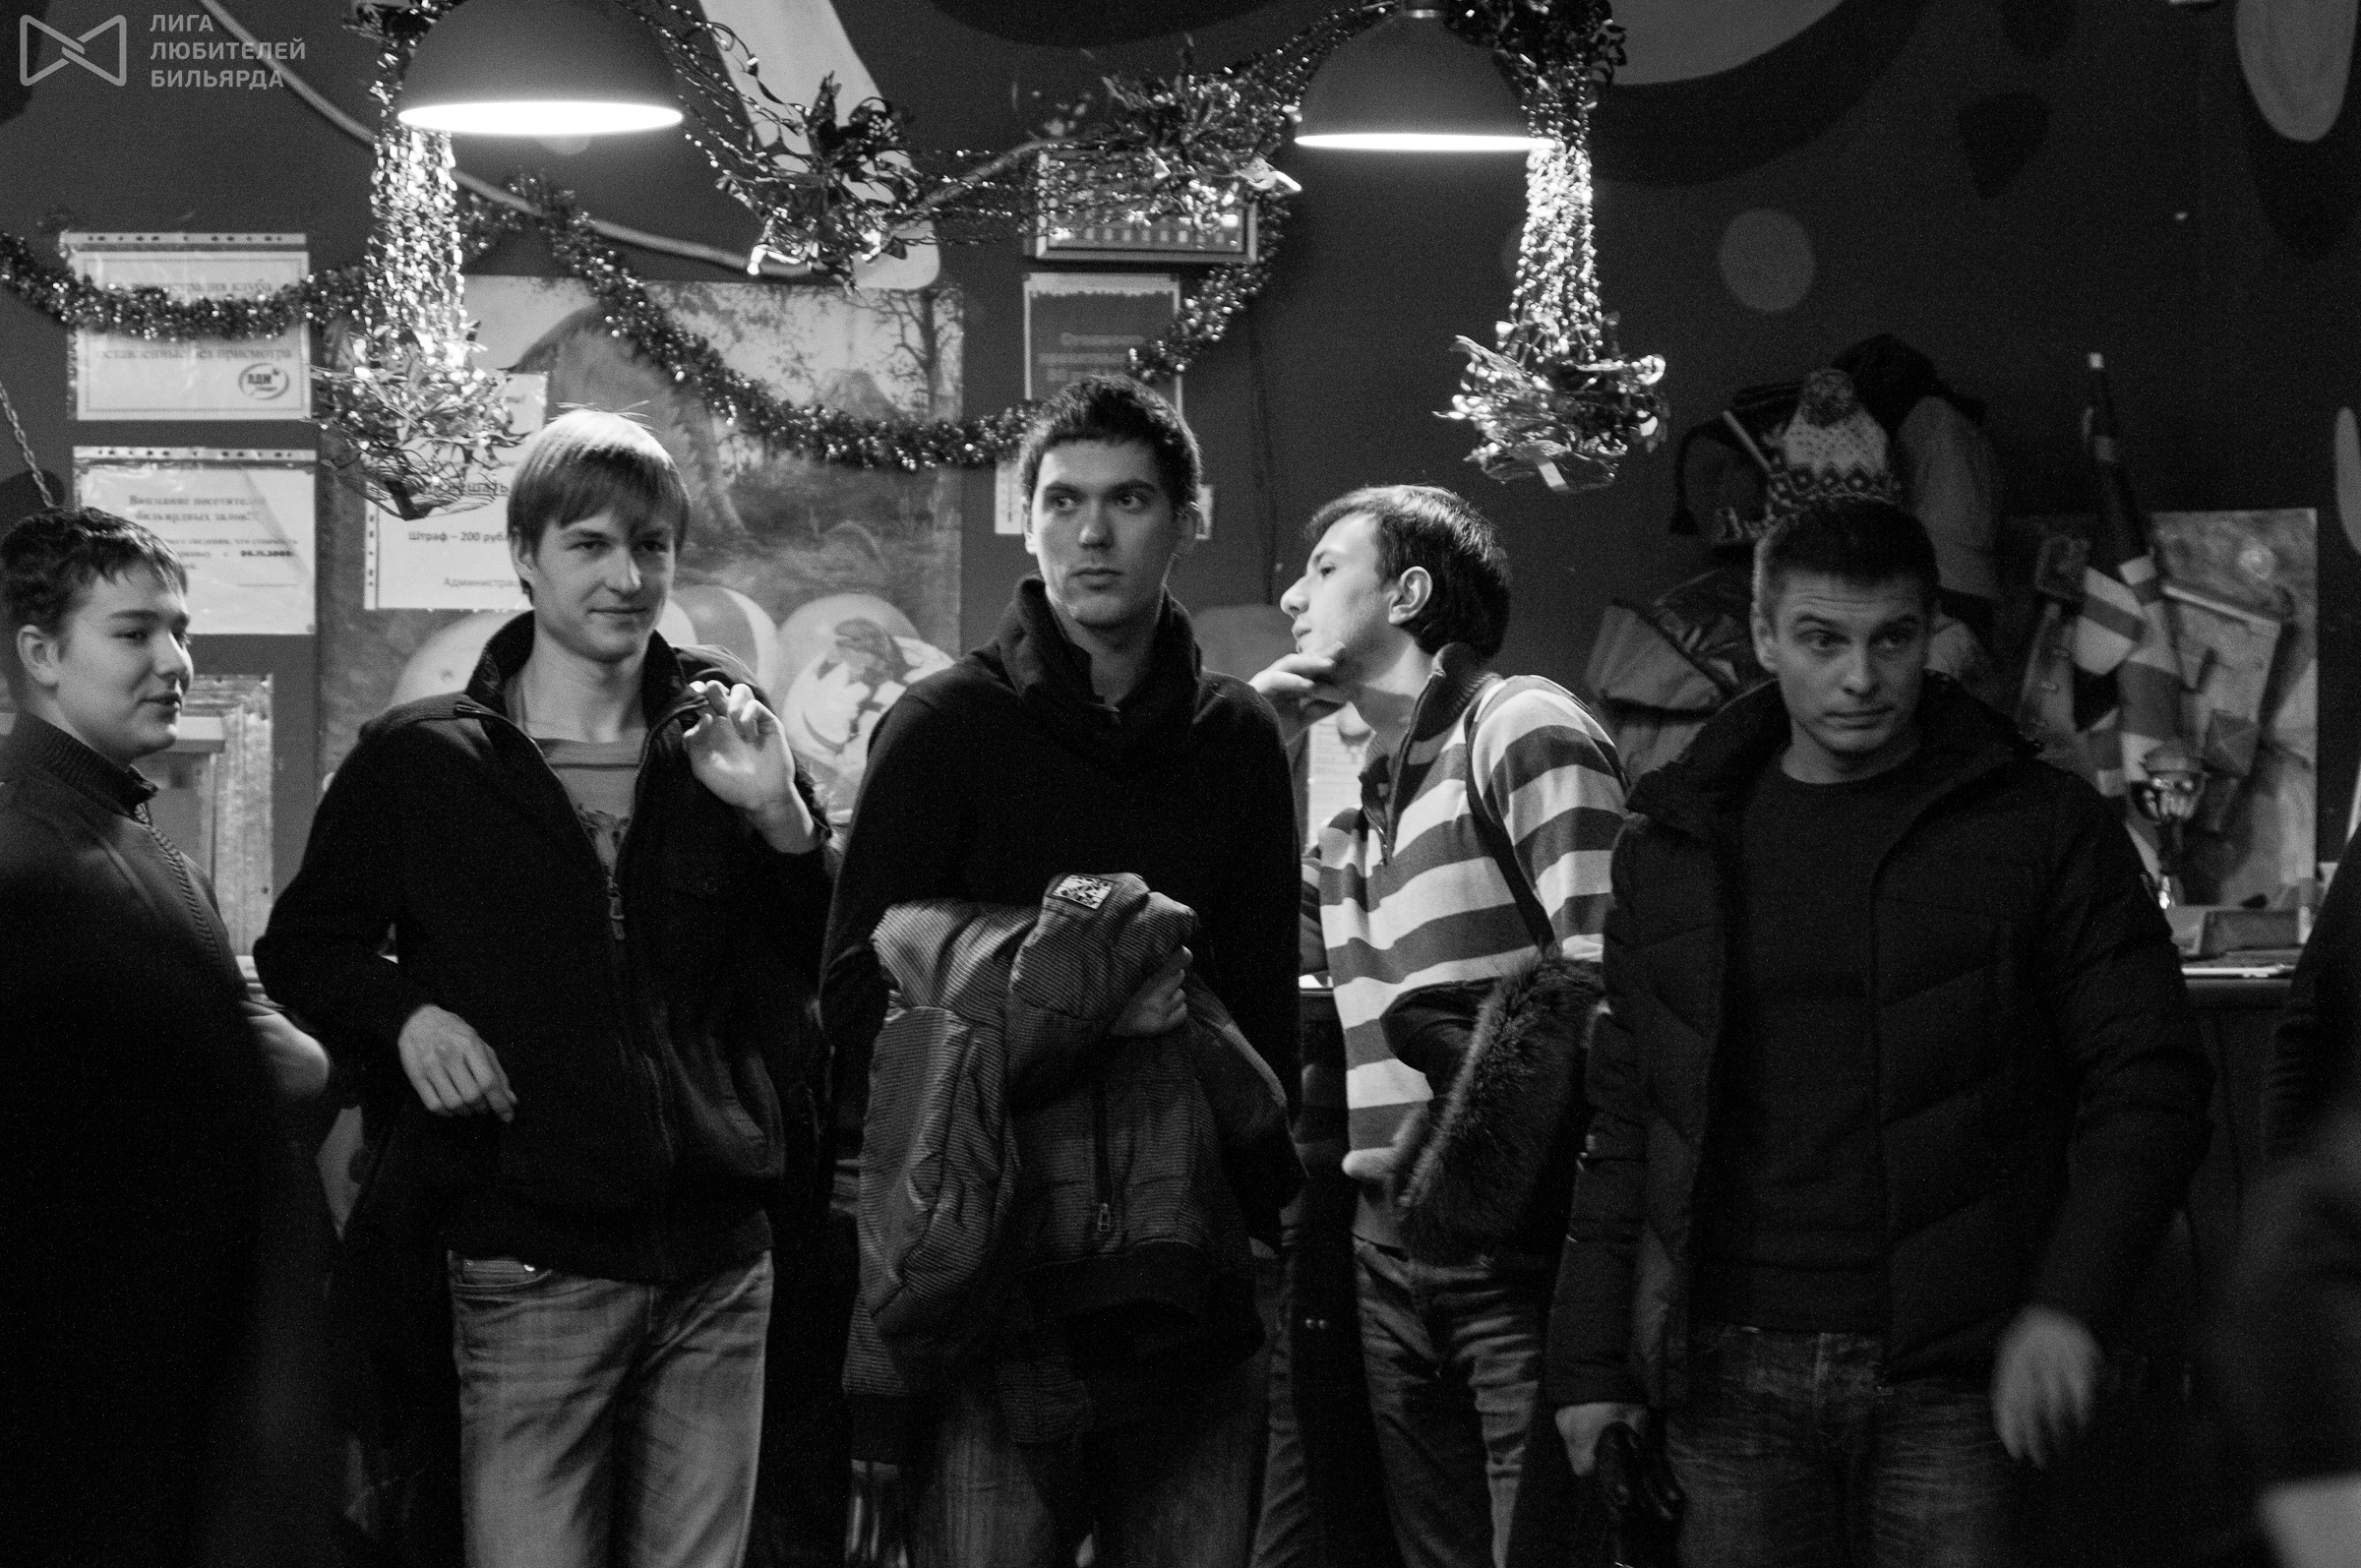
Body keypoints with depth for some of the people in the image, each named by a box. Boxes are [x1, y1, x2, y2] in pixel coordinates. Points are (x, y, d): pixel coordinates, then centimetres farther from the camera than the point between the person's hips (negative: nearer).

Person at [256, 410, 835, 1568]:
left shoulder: (720, 744, 9)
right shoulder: (422, 761, 2)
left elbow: (832, 977, 7)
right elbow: (303, 948, 11)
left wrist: (782, 816, -10)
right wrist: (406, 1015, -9)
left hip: (718, 1260, 3)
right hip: (533, 1269, -3)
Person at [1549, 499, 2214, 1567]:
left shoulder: (2045, 831, 3)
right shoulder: (1675, 845, 11)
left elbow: (2147, 1084, 1)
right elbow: (1617, 1114, 12)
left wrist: (2068, 1306, -12)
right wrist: (1591, 1359, 6)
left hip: (1948, 1384, -2)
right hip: (1731, 1376, 2)